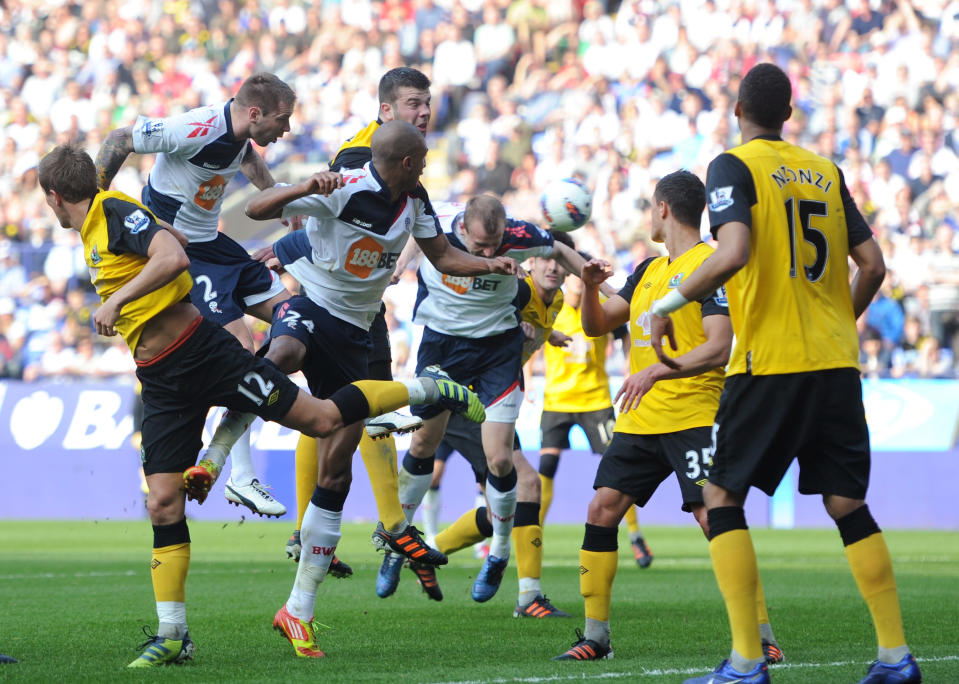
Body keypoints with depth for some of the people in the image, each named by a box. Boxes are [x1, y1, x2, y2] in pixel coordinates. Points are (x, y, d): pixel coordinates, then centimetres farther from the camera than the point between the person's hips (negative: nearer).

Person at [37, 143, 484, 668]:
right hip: (160, 382, 8)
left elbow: (174, 256, -29)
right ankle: (173, 636, 1)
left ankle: (427, 390, 14)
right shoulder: (92, 234, 16)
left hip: (201, 351, -8)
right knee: (163, 502, -1)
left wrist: (116, 299, -25)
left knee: (321, 418, -8)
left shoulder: (117, 211, -13)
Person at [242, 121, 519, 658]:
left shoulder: (415, 200, 4)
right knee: (285, 354, -45)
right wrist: (306, 189, -41)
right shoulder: (344, 191, -17)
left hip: (353, 331, 6)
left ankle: (299, 610, 6)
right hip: (306, 302, -6)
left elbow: (444, 257, 16)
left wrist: (490, 265, -2)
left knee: (336, 473, 1)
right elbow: (257, 209, -23)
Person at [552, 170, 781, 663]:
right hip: (638, 420, 8)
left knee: (713, 517, -17)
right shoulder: (649, 270, 18)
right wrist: (590, 287, -1)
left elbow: (719, 347, -18)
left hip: (693, 417, -8)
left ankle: (762, 637, -11)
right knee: (601, 510, 2)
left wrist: (658, 371, -28)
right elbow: (596, 325, 20)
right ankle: (595, 636, 9)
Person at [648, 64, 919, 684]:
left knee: (722, 497, 4)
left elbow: (732, 254, -19)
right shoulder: (826, 173, 13)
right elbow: (873, 266, 9)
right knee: (848, 505, 10)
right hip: (837, 364, 5)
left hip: (769, 364, -5)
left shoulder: (734, 167, -3)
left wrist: (668, 305, -8)